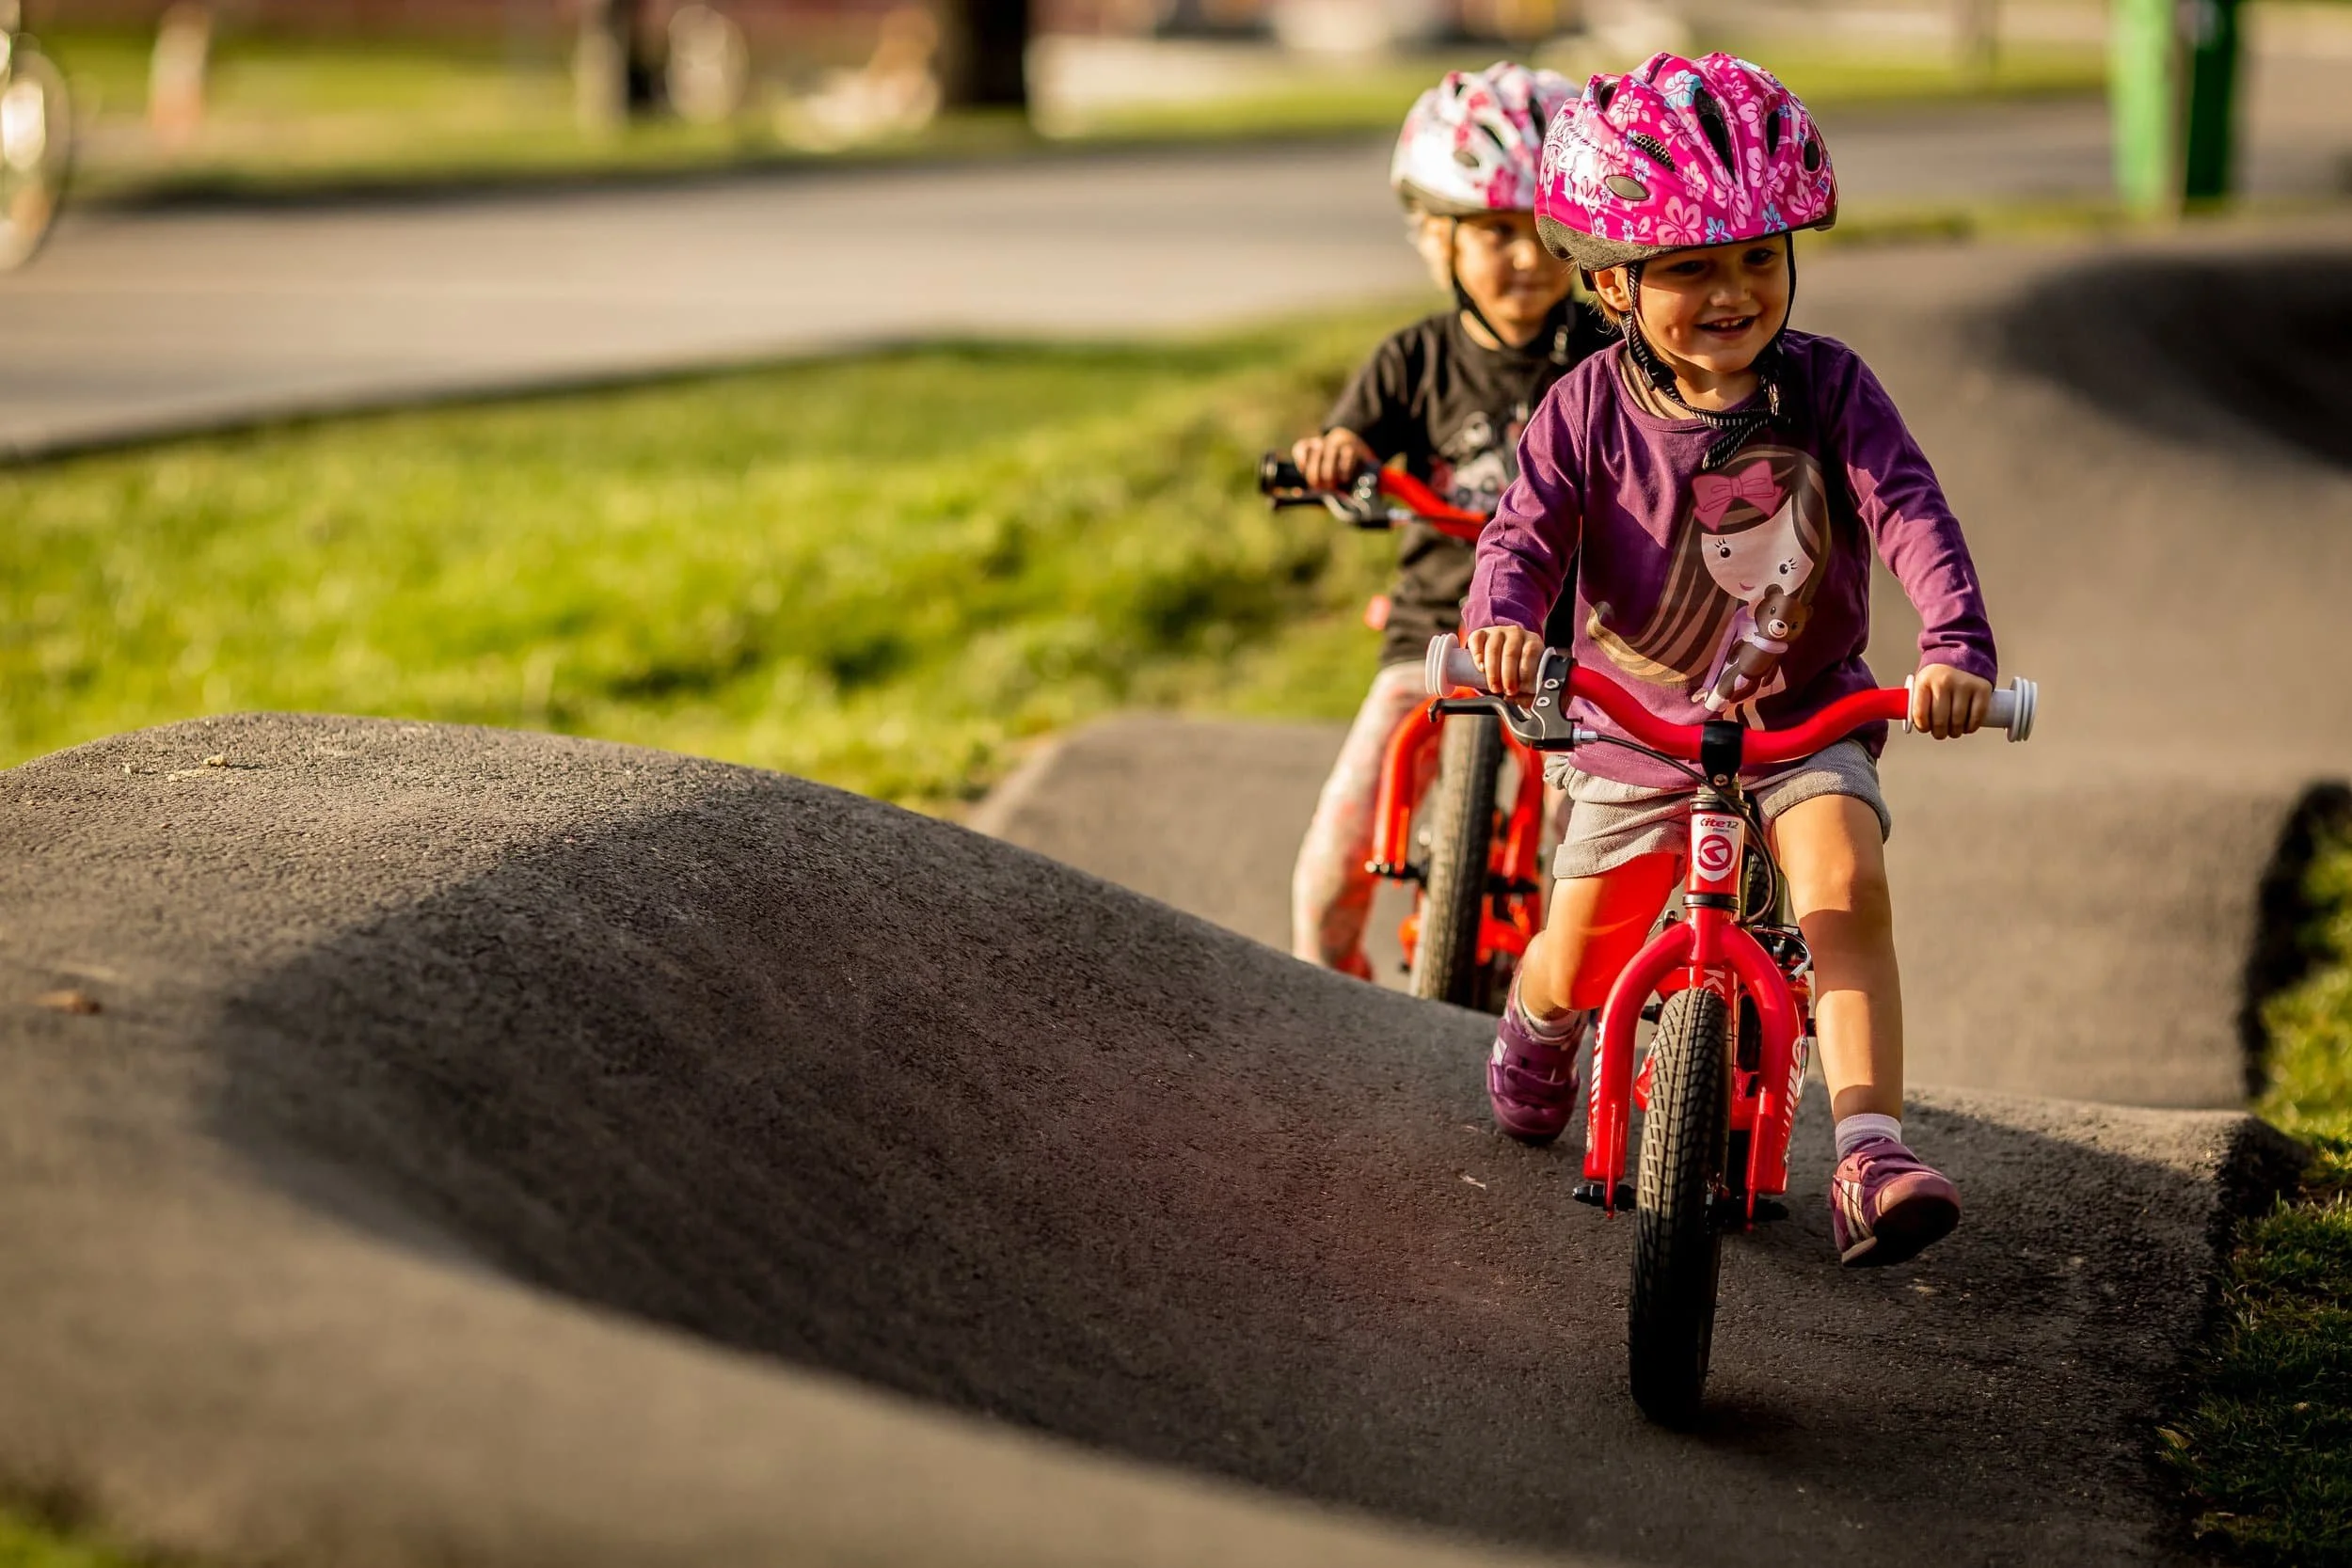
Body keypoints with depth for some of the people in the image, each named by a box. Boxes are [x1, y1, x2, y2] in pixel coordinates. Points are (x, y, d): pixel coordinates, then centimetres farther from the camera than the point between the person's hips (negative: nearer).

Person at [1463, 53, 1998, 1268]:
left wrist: (1955, 644, -38)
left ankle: (1869, 1157, -31)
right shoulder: (1588, 410, -11)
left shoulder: (1826, 389, -11)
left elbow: (1909, 513, -20)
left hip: (1807, 716, -1)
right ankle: (1534, 1031, 46)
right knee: (1578, 964, 6)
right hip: (1634, 724, 1)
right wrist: (1502, 618, -42)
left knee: (1847, 889, -27)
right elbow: (1525, 533, -18)